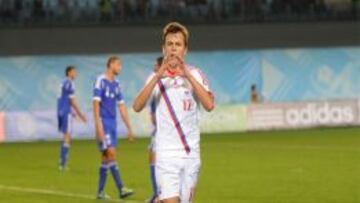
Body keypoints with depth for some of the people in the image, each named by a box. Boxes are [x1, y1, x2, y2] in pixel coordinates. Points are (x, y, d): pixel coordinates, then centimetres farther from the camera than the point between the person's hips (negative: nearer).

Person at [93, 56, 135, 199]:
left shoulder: (116, 85, 15)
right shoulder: (101, 81, -7)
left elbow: (122, 107, 17)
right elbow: (96, 104, -13)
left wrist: (129, 128, 15)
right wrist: (99, 127, -19)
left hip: (113, 124, 8)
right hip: (104, 123, -8)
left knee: (106, 158, 8)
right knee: (111, 154, -14)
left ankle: (100, 191, 12)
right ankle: (121, 189, -18)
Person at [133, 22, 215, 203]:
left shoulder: (195, 75, 5)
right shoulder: (156, 77, 4)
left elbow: (209, 105, -14)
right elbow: (137, 106, -13)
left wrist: (188, 76, -22)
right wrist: (157, 77, -24)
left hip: (191, 152, 2)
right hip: (166, 153, -2)